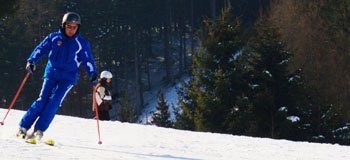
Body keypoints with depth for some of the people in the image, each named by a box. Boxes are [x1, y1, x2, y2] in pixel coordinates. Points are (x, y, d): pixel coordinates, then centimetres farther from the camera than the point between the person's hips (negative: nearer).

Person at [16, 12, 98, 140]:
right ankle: (23, 127, -8)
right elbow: (41, 49, 1)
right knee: (43, 99, -11)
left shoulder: (82, 44, 2)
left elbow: (88, 60, -2)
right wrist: (32, 61, -16)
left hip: (68, 77, -1)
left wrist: (93, 75, -18)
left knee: (54, 101, -16)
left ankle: (39, 130, -15)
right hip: (51, 73, 1)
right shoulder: (54, 38, 4)